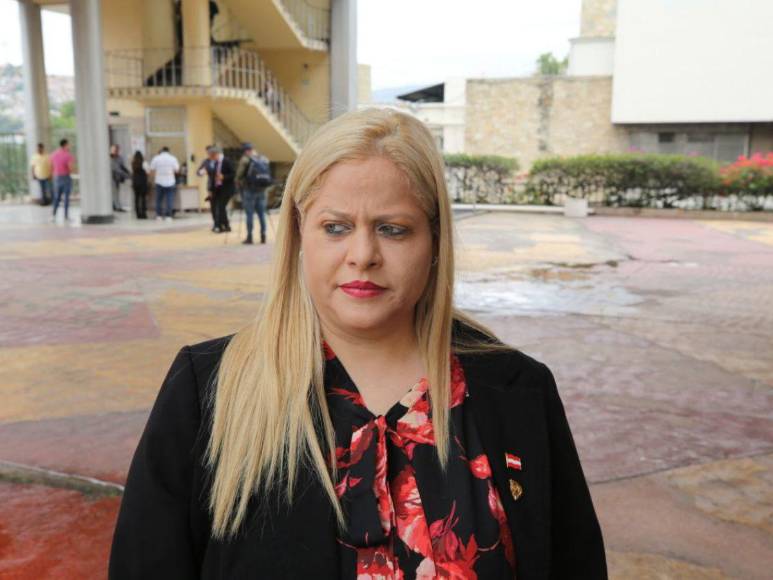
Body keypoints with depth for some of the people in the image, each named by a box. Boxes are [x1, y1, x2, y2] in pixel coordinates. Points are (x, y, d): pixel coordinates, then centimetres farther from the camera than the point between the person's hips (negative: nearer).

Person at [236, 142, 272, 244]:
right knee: (262, 213, 9)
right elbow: (268, 175, 7)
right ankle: (263, 236, 10)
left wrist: (239, 185, 12)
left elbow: (239, 175, -6)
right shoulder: (264, 159, 9)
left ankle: (249, 237, 1)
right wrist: (263, 185, 15)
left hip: (249, 190, -5)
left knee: (250, 214, 0)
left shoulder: (245, 159, -7)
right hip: (262, 190, 5)